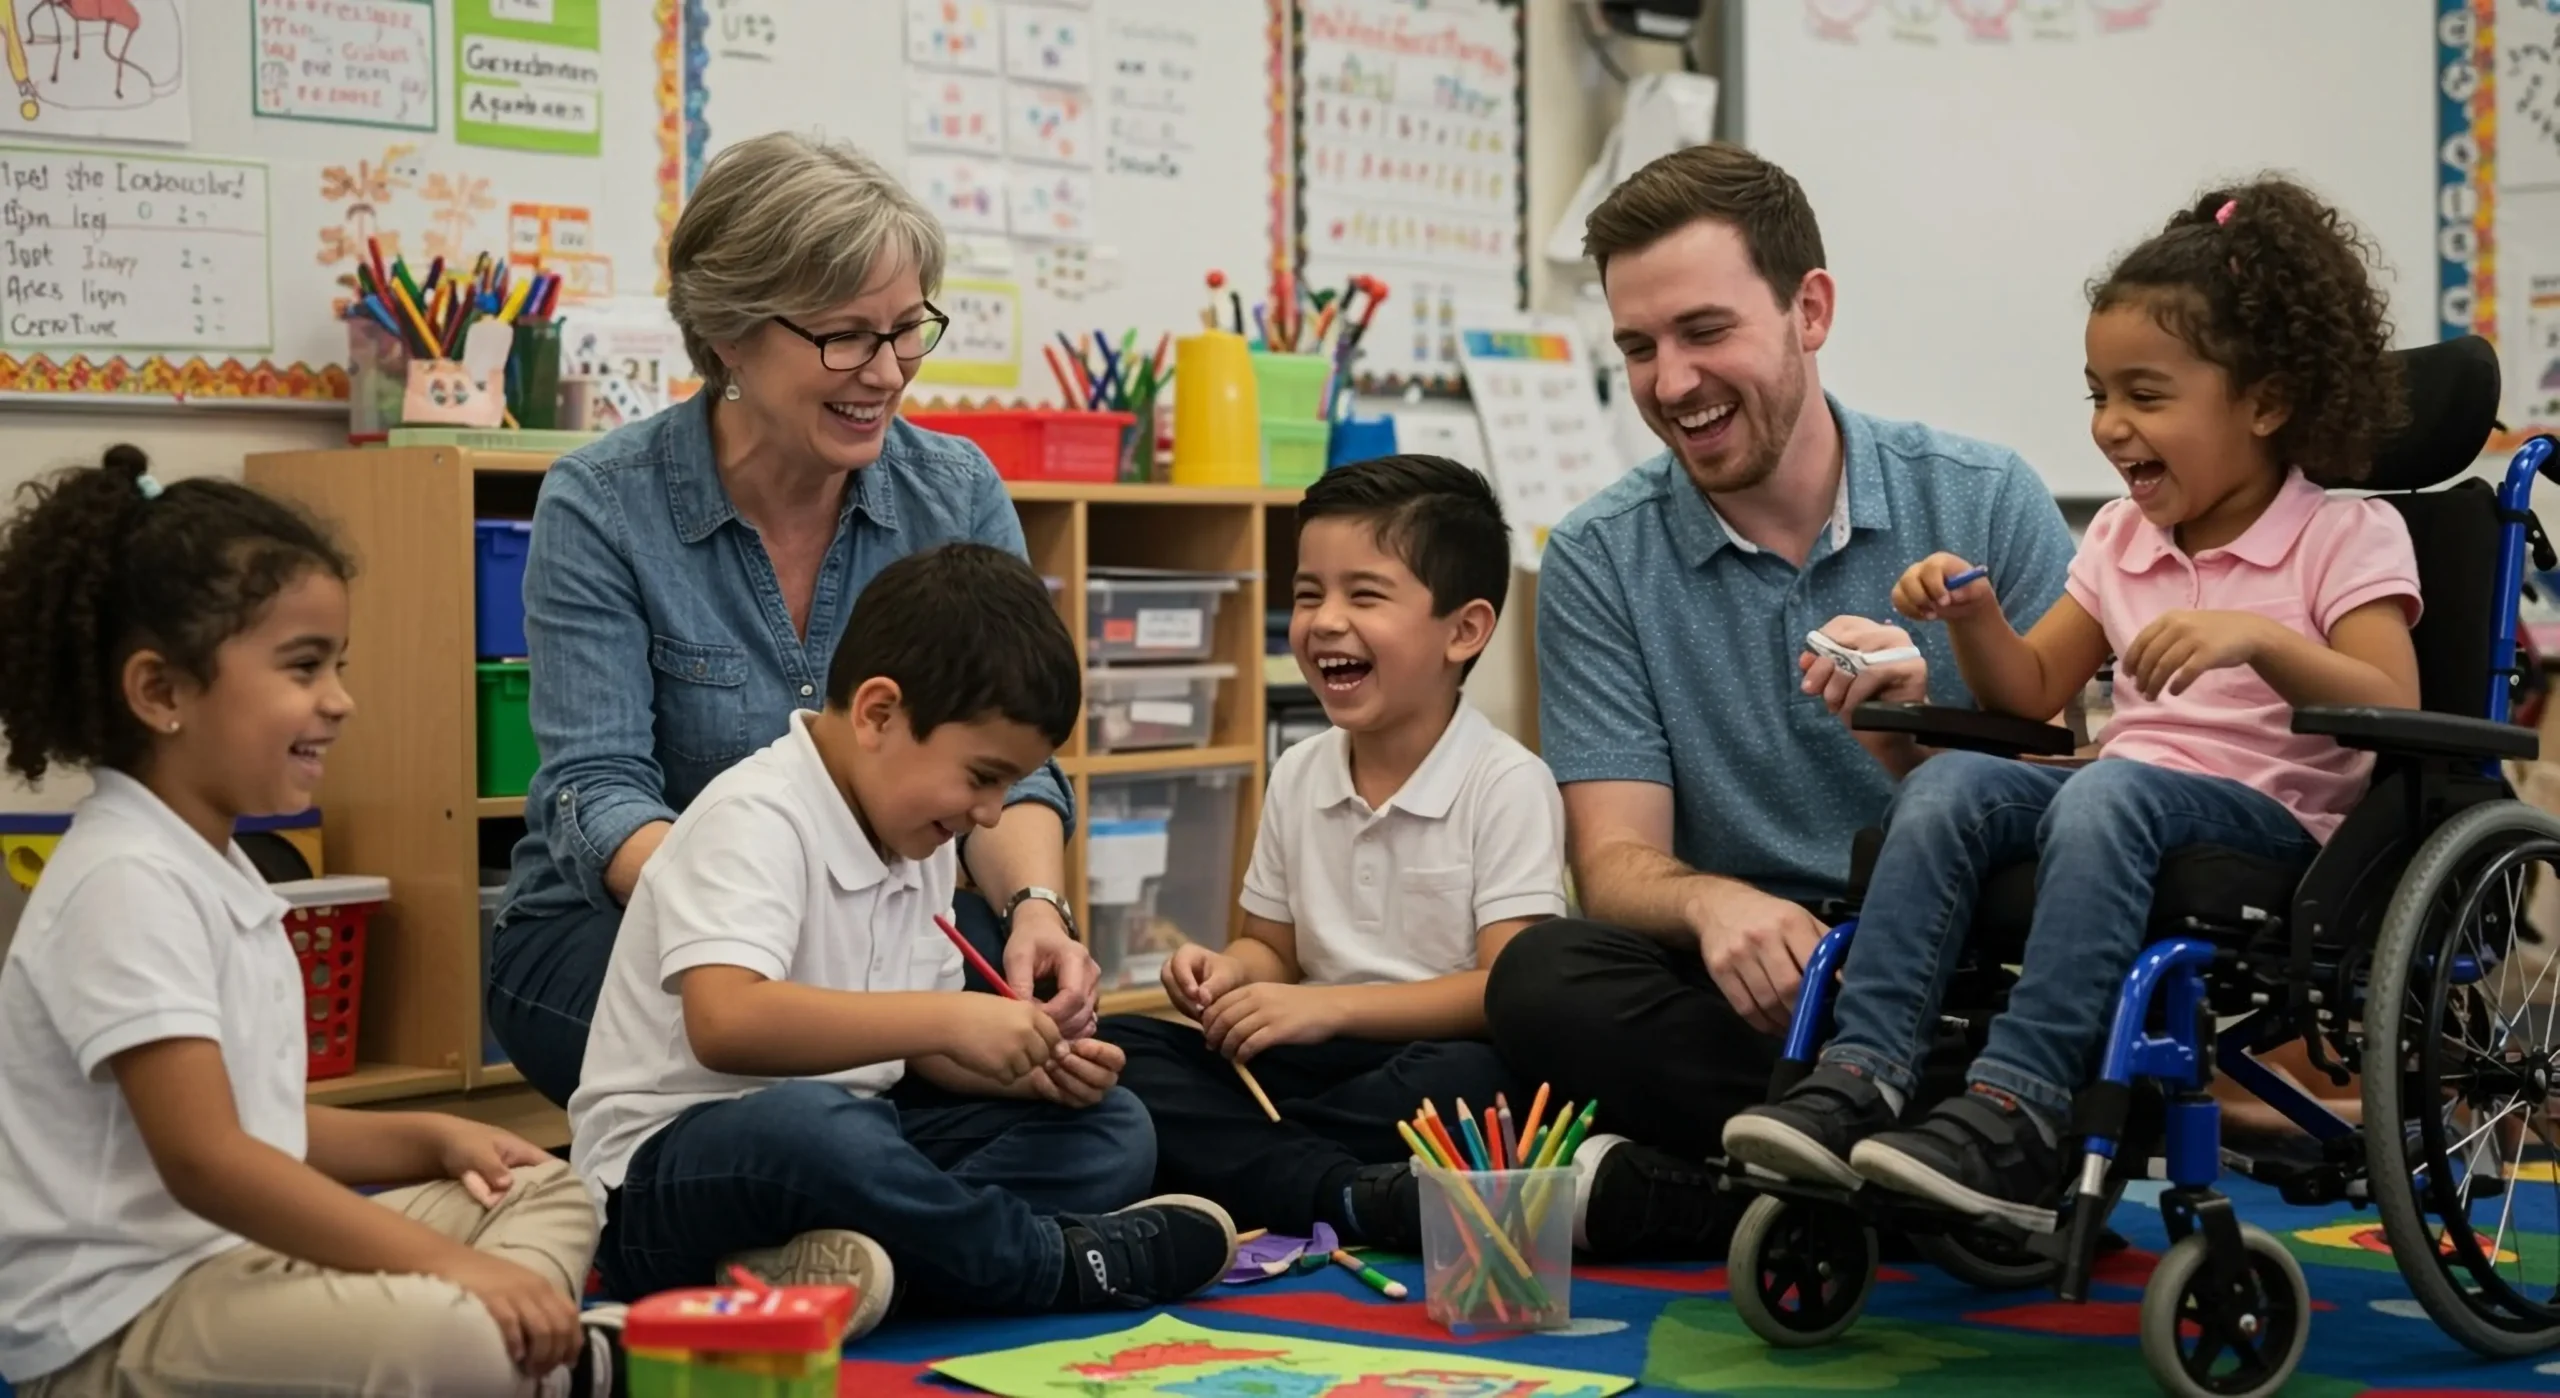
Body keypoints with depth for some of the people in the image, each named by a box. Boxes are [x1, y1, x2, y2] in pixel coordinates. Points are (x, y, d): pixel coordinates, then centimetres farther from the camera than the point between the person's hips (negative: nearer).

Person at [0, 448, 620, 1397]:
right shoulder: (128, 885, -16)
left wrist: (430, 1138, 10)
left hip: (231, 1262, 11)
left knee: (546, 1192, 15)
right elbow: (205, 1160, -24)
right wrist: (449, 1265, -25)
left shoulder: (215, 871, 17)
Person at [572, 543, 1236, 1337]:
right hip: (668, 1169, -9)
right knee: (801, 1127, -42)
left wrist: (1033, 1072, -5)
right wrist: (948, 1018, -34)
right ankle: (1058, 1262, -18)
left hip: (840, 1138, 9)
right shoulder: (754, 821, -18)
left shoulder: (914, 839, 9)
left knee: (1109, 1132, 0)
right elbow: (727, 1022, -35)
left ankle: (820, 1259, -25)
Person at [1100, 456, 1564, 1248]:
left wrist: (1332, 1005, -20)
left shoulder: (1506, 784, -7)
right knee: (1115, 1049, -15)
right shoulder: (1298, 776, 11)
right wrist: (1229, 973, -4)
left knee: (1482, 1075, -39)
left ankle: (1228, 1164, -25)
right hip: (1312, 1061, 6)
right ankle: (1347, 1193, -32)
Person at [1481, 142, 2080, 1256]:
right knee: (1544, 981, -29)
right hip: (1746, 995, 1)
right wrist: (1712, 902, -26)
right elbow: (1615, 863, -2)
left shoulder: (1985, 503, 3)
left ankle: (1640, 1192, -28)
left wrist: (1926, 756, -24)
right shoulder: (1599, 562, 5)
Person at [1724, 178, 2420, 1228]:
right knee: (1947, 784, -21)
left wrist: (2260, 638, -30)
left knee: (2106, 795, -36)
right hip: (2129, 785, 6)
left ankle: (2017, 1112, -44)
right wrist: (1974, 616, 0)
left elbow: (2392, 712, -15)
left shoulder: (2349, 537, -1)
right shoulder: (2124, 538, 18)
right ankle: (1861, 1075, -32)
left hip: (2273, 815, -6)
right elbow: (2033, 693, 20)